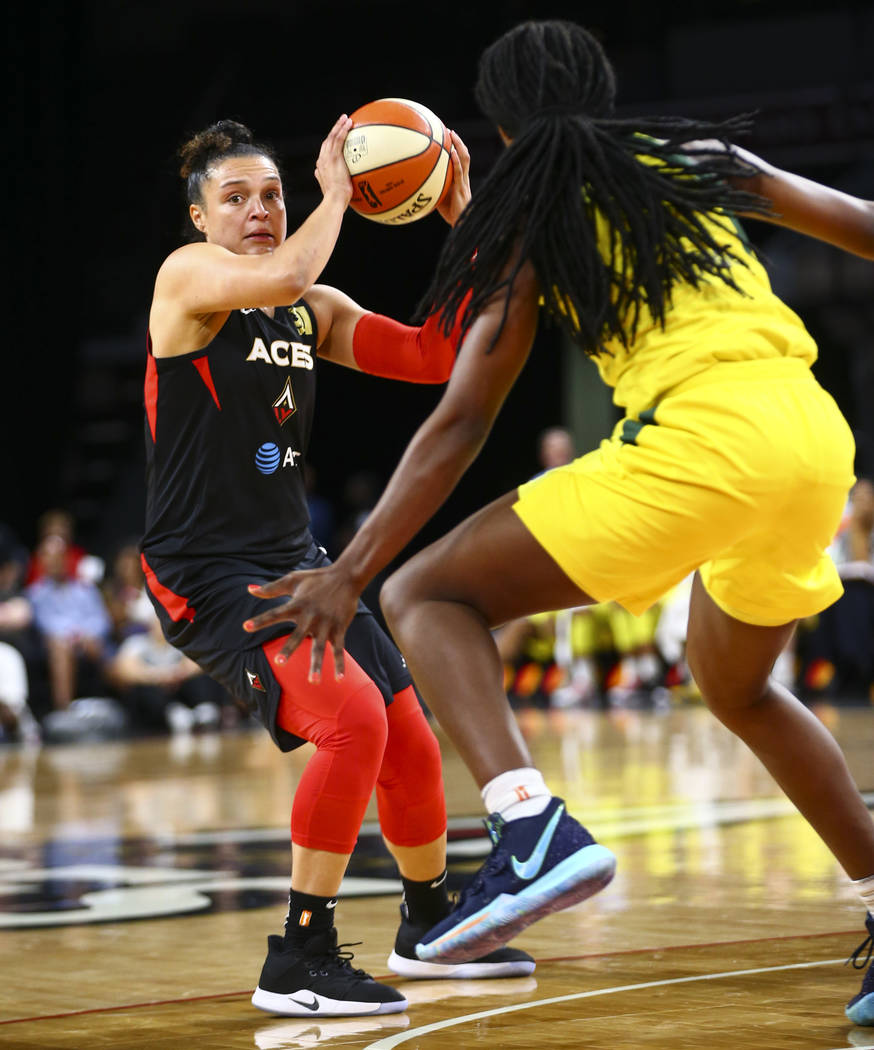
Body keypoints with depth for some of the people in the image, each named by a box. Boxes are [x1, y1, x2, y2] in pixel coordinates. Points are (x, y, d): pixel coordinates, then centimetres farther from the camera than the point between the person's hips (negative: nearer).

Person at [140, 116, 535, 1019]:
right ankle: (298, 960, -17)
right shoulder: (187, 275, -9)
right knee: (353, 718, -26)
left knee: (411, 745, 10)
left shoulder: (315, 312, 12)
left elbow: (435, 358, 6)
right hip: (205, 573, -8)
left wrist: (462, 223, 0)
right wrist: (336, 191, -14)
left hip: (295, 562, 8)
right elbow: (284, 276, -30)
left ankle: (429, 928, 36)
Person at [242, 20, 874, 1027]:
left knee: (424, 594, 2)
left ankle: (532, 829, -22)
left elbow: (460, 424, 1)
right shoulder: (701, 156, 19)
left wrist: (351, 571, 2)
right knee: (739, 688, 31)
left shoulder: (533, 221, 7)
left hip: (700, 440, -6)